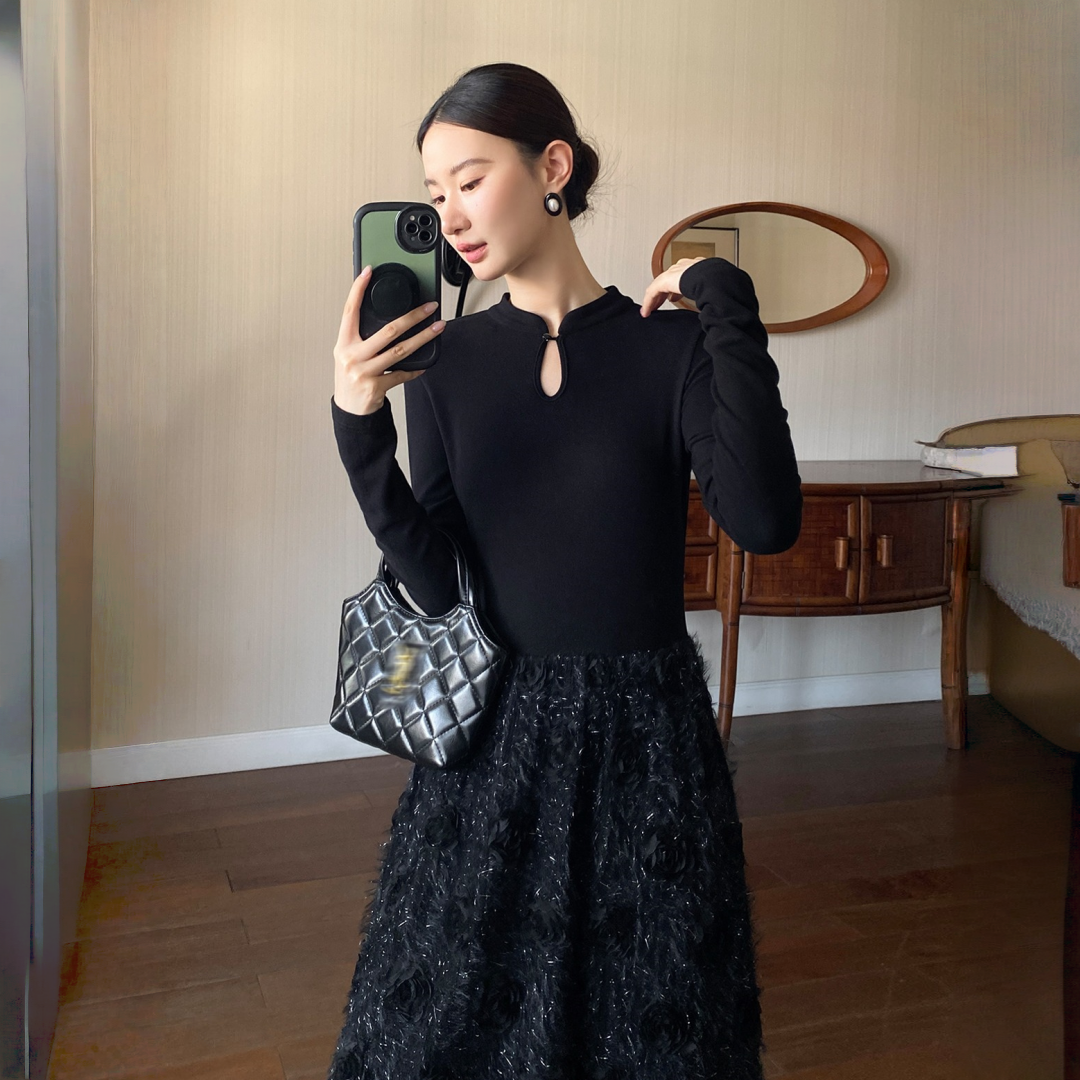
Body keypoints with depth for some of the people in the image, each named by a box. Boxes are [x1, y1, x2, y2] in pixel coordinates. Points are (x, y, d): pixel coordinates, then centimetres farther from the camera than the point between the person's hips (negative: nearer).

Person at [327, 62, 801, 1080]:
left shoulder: (673, 344, -7)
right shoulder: (443, 360, -1)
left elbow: (765, 523, -22)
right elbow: (436, 584, -8)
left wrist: (729, 315, -19)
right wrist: (360, 432, -20)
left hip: (643, 728, -1)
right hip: (493, 728, 2)